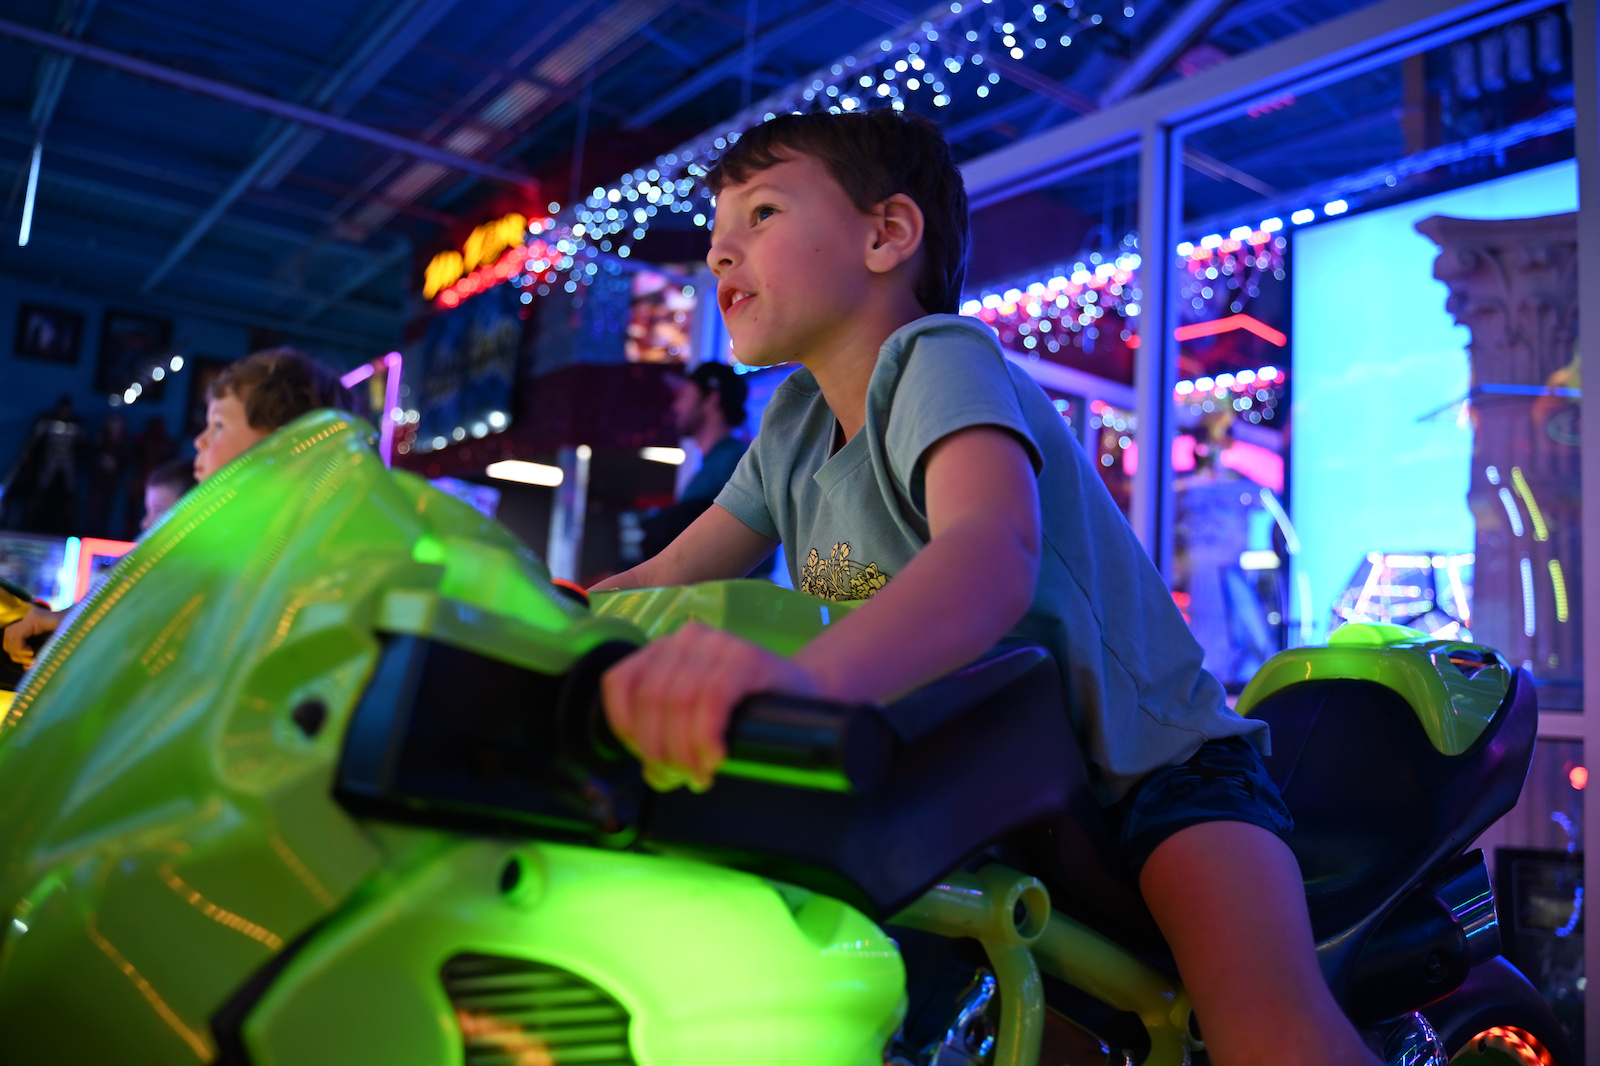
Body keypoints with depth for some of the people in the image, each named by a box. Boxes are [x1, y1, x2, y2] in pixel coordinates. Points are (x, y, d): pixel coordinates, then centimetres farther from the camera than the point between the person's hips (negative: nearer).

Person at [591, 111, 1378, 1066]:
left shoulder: (938, 356, -20)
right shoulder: (795, 422, 5)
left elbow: (996, 551, -42)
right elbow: (659, 582, 6)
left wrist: (809, 674, -61)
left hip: (1149, 764, -7)